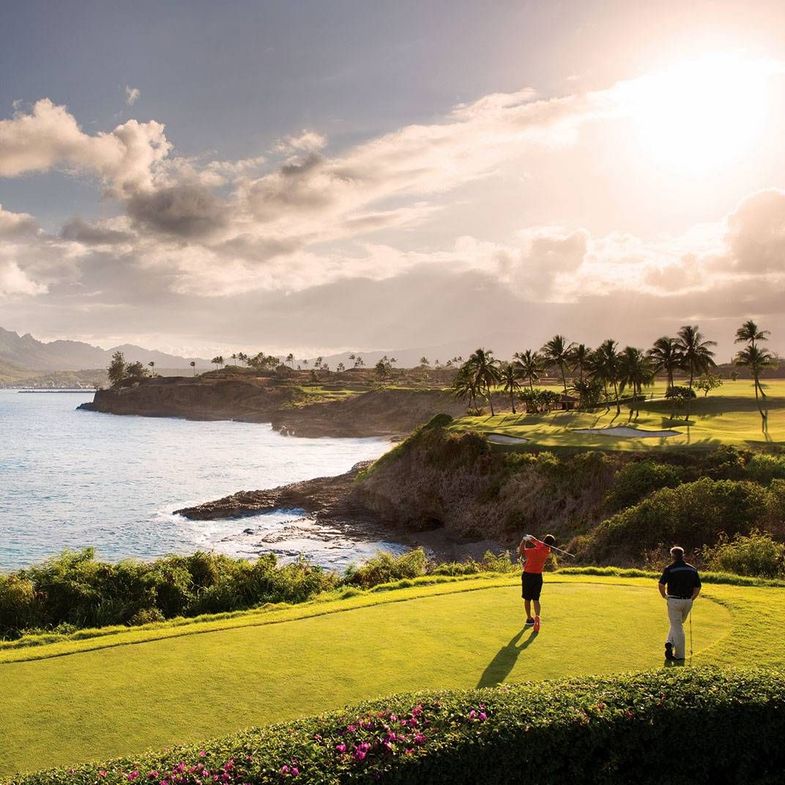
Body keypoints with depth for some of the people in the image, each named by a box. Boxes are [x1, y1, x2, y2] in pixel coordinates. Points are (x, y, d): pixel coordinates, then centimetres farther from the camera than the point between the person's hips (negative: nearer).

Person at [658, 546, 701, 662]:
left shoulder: (669, 569, -10)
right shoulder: (692, 569, 4)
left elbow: (661, 584, -19)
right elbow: (698, 587, 5)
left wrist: (664, 596, -2)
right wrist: (691, 599, 16)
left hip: (674, 600, -4)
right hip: (688, 601, 4)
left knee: (677, 627, 3)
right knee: (678, 624, 21)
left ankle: (679, 656, 3)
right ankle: (671, 643, 8)